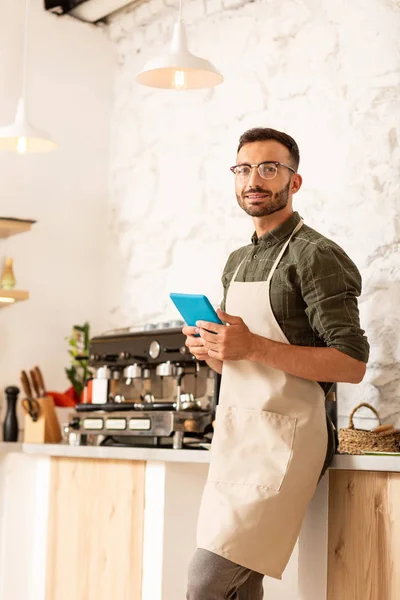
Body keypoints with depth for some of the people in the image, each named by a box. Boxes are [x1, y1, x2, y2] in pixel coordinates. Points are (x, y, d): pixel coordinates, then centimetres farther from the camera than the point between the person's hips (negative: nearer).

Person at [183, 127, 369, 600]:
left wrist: (254, 347, -21)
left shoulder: (316, 255, -8)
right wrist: (210, 351, 3)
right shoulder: (237, 262, 18)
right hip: (233, 434, 8)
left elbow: (351, 364, -14)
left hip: (281, 437, -7)